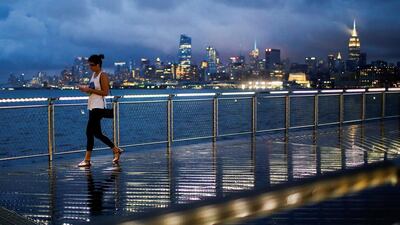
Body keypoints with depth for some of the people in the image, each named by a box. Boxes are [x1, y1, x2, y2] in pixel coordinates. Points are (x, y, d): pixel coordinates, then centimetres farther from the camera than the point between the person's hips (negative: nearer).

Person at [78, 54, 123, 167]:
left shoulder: (103, 75, -9)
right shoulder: (94, 75, 16)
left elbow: (105, 92, -17)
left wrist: (90, 90, -19)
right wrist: (86, 89, 4)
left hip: (98, 107, -10)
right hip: (92, 106, 10)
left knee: (89, 132, -9)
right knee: (97, 133, 9)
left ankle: (87, 160, -1)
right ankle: (116, 150, 19)